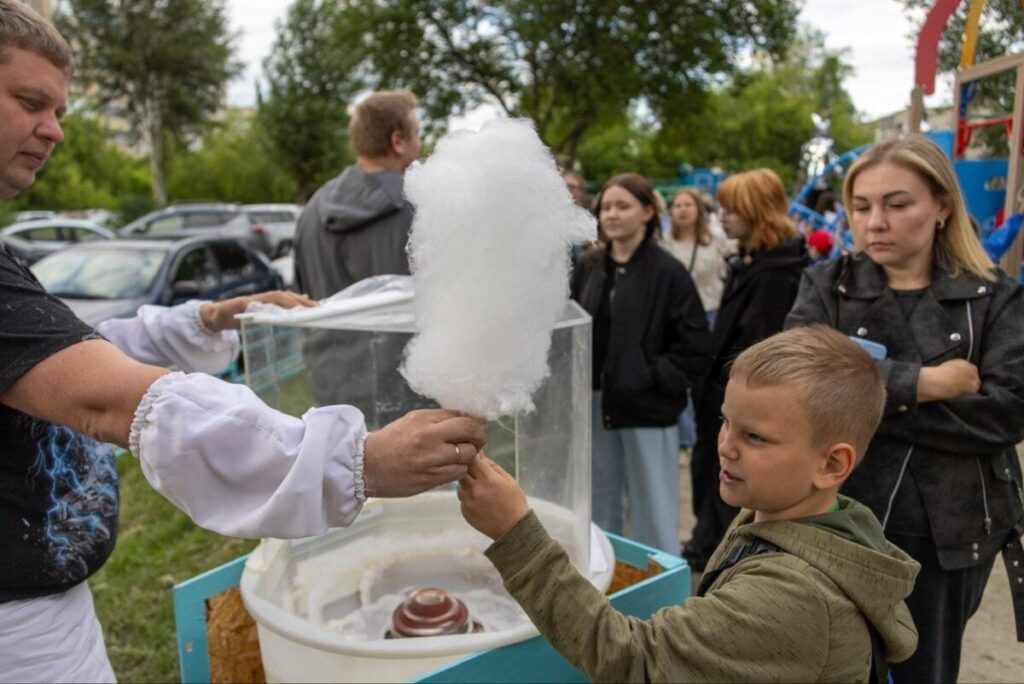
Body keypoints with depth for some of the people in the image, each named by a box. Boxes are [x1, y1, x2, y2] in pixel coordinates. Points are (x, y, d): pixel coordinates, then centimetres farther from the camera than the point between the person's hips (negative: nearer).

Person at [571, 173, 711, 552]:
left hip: (648, 410, -5)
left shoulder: (668, 273, -8)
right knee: (599, 506, 17)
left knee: (653, 513, 5)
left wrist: (648, 379, -15)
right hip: (595, 406, 5)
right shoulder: (589, 269, 8)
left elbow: (693, 349, -10)